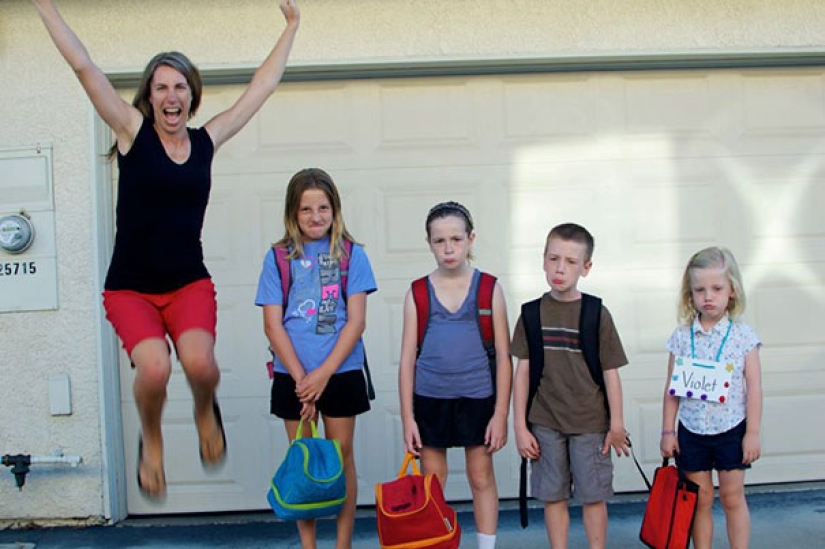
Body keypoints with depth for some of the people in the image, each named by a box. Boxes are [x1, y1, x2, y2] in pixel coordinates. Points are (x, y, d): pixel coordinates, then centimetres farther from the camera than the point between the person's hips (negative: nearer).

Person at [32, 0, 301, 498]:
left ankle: (206, 411, 12)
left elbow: (264, 86, 14)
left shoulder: (206, 140, 5)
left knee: (200, 363, -26)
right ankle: (151, 440, 7)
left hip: (190, 284, 2)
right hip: (130, 288, -1)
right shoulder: (133, 130, -1)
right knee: (154, 368, -27)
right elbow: (83, 66, -7)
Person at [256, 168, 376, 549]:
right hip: (293, 376, 1)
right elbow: (273, 324, -3)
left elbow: (356, 321, -6)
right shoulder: (278, 257, 0)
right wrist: (301, 379, -10)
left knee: (340, 457, 9)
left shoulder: (351, 254, -2)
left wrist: (323, 374, -13)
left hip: (341, 372, -1)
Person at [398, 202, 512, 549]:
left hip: (477, 397, -1)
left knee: (482, 479, 10)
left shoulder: (489, 289, -1)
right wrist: (407, 417, -1)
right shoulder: (417, 293, 2)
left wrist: (501, 413, -5)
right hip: (429, 399, 1)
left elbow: (503, 355, -1)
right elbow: (407, 358, 2)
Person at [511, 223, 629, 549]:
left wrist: (617, 424, -1)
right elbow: (522, 371, 0)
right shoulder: (532, 313, -2)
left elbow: (610, 372, -3)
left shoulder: (597, 314, -6)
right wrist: (520, 425, -1)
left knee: (593, 496, 9)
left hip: (590, 423, -1)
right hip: (544, 422, 2)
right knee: (553, 496, 11)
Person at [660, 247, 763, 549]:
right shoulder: (681, 336, -3)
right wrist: (667, 431, 1)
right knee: (700, 499, 11)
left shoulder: (743, 335, -6)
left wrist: (752, 433, -7)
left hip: (731, 429, -1)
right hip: (691, 431, 2)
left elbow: (754, 387, -5)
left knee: (733, 498, 9)